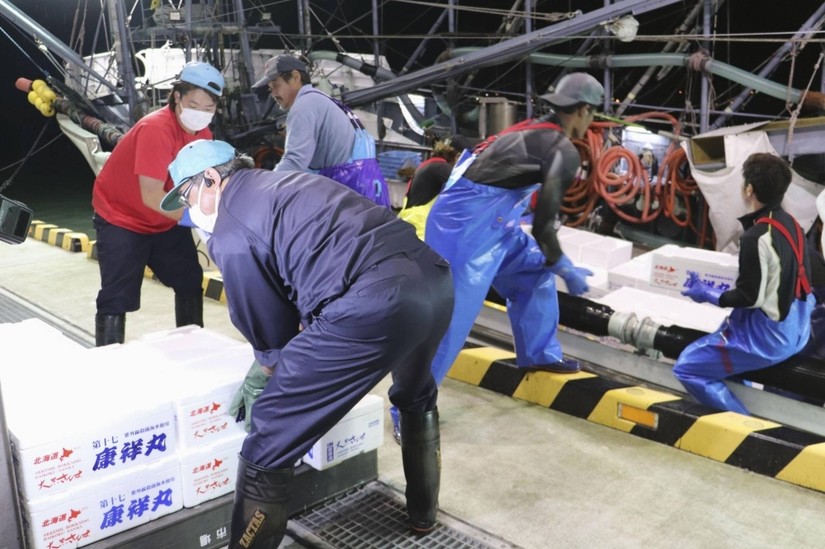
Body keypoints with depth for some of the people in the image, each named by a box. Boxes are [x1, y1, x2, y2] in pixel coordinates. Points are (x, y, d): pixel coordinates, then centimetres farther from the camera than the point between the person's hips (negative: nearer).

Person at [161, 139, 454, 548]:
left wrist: (261, 383, 31)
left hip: (373, 304, -10)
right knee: (417, 398, 38)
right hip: (434, 279, 10)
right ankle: (423, 513, 55)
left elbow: (269, 325, 11)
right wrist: (270, 372, 41)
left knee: (270, 436, 5)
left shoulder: (229, 233, 4)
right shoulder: (286, 182, 30)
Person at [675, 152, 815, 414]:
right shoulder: (790, 223, 2)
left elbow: (750, 298, -21)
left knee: (687, 367, -2)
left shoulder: (757, 237, -25)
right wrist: (721, 286, 16)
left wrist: (707, 294, -5)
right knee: (717, 335, 31)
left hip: (768, 336, -9)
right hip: (794, 327, 9)